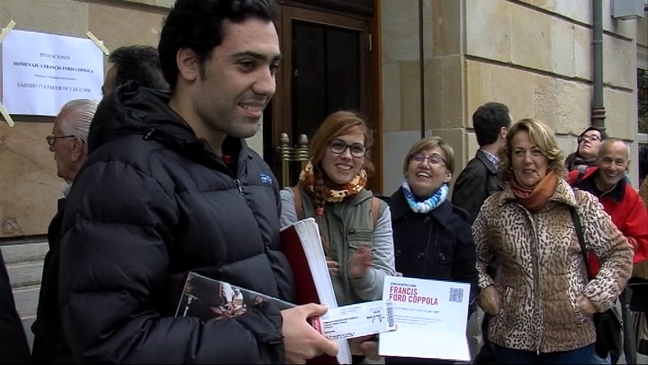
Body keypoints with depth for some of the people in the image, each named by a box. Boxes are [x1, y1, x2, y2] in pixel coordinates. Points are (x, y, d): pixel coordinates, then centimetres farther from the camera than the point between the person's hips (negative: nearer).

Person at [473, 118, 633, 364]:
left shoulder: (582, 204, -5)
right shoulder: (493, 207, 0)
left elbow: (619, 253, 2)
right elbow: (473, 257, 13)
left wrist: (596, 297, -6)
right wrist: (483, 287, -2)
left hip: (571, 336, -1)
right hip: (511, 336, 1)